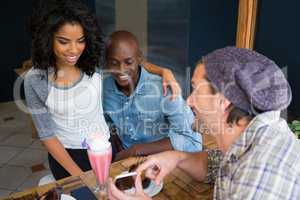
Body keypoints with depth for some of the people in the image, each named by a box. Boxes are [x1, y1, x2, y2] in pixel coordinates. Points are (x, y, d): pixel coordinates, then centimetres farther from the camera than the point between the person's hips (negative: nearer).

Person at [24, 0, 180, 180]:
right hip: (66, 156, -2)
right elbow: (47, 135, -12)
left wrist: (163, 71, -15)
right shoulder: (35, 79, -16)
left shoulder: (95, 63, -12)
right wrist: (78, 174, -14)